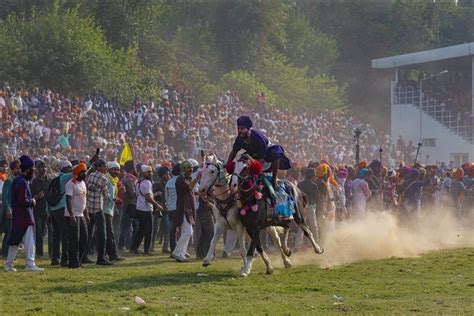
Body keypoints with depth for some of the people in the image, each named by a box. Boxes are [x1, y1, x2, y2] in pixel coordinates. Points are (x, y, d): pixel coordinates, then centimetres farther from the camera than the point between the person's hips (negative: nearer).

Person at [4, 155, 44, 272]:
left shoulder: (17, 180, 14)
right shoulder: (23, 183, -17)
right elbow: (23, 201, -24)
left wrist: (35, 197, 13)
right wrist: (32, 201, -7)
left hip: (17, 216, 10)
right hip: (24, 217, -10)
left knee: (14, 241, 14)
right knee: (29, 241, -7)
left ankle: (8, 264, 17)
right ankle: (30, 264, -7)